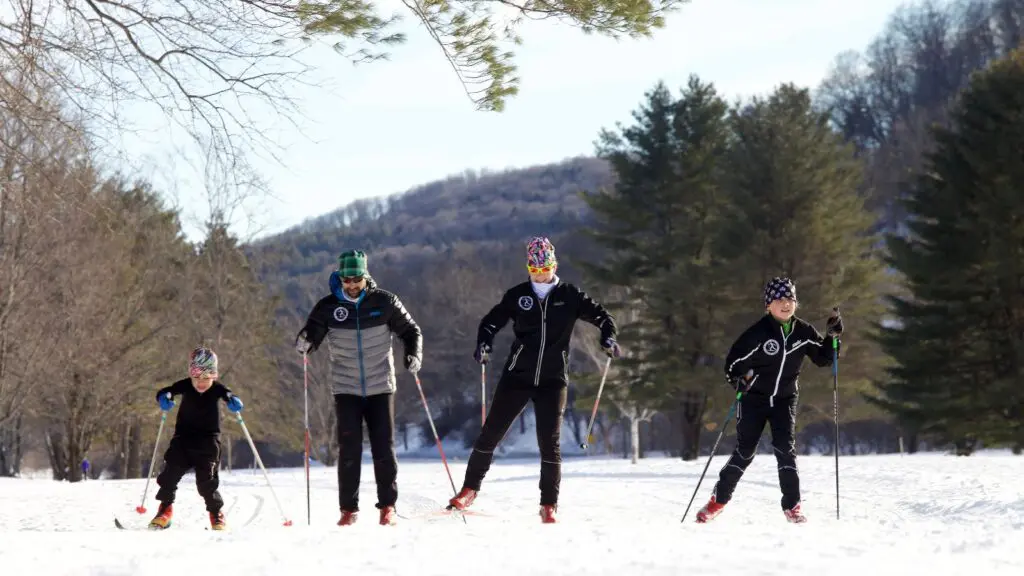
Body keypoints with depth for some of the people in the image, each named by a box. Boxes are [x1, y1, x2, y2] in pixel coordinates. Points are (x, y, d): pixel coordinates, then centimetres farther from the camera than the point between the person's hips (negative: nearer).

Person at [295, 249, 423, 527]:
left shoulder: (384, 302, -4)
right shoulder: (328, 306, -3)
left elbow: (410, 331, 5)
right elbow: (310, 335, -2)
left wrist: (414, 355, -12)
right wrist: (304, 343, -25)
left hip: (380, 386, 0)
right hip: (346, 388, 0)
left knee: (384, 447, -1)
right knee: (349, 449, -4)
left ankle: (387, 505, 11)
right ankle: (348, 508, 3)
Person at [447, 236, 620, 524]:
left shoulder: (569, 296, 1)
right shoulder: (518, 295, 3)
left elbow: (600, 315, 3)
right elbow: (492, 321, 7)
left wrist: (608, 337, -18)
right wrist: (484, 344, -13)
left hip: (552, 381, -1)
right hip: (517, 376, 1)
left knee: (550, 443, -3)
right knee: (491, 433, 1)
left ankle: (549, 506, 6)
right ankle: (470, 489, 16)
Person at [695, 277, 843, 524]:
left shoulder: (803, 332, -4)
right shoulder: (758, 333, -16)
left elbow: (823, 358, 7)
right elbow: (733, 361, -10)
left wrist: (832, 336, -8)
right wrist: (739, 381, -27)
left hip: (785, 399, 2)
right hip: (754, 399, -2)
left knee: (786, 450, -10)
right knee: (744, 452, -2)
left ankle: (792, 506, -6)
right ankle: (718, 501, 13)